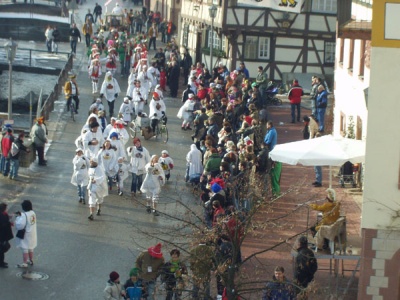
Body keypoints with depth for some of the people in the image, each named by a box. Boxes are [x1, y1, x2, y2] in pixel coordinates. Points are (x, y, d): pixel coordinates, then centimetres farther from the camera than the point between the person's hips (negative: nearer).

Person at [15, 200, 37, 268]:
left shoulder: (24, 215, -26)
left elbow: (20, 225, -28)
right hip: (32, 233, 8)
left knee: (25, 249, 2)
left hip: (26, 234, -8)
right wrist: (21, 215, 3)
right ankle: (31, 261, 36)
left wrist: (17, 217, -14)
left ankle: (24, 263, 9)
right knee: (30, 248, 22)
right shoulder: (33, 213, -1)